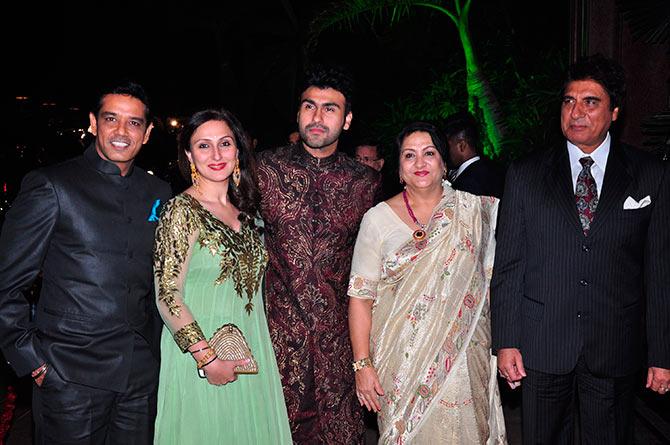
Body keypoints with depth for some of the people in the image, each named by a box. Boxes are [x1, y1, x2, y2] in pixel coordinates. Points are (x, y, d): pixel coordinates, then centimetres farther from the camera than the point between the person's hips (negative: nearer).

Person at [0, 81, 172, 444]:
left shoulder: (159, 193, 8)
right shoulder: (51, 186, -6)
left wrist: (156, 347, 10)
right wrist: (30, 358, -8)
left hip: (142, 376, 4)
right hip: (70, 377, -4)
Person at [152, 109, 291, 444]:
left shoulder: (246, 210, 6)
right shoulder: (182, 211, -13)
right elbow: (167, 294, -16)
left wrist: (257, 349, 9)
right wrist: (207, 358, -18)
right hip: (200, 355, -6)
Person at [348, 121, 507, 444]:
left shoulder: (473, 209, 2)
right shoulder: (378, 218, -3)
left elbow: (492, 279, 7)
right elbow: (360, 296, -5)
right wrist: (362, 364, -8)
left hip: (463, 357, 1)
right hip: (403, 361, -1)